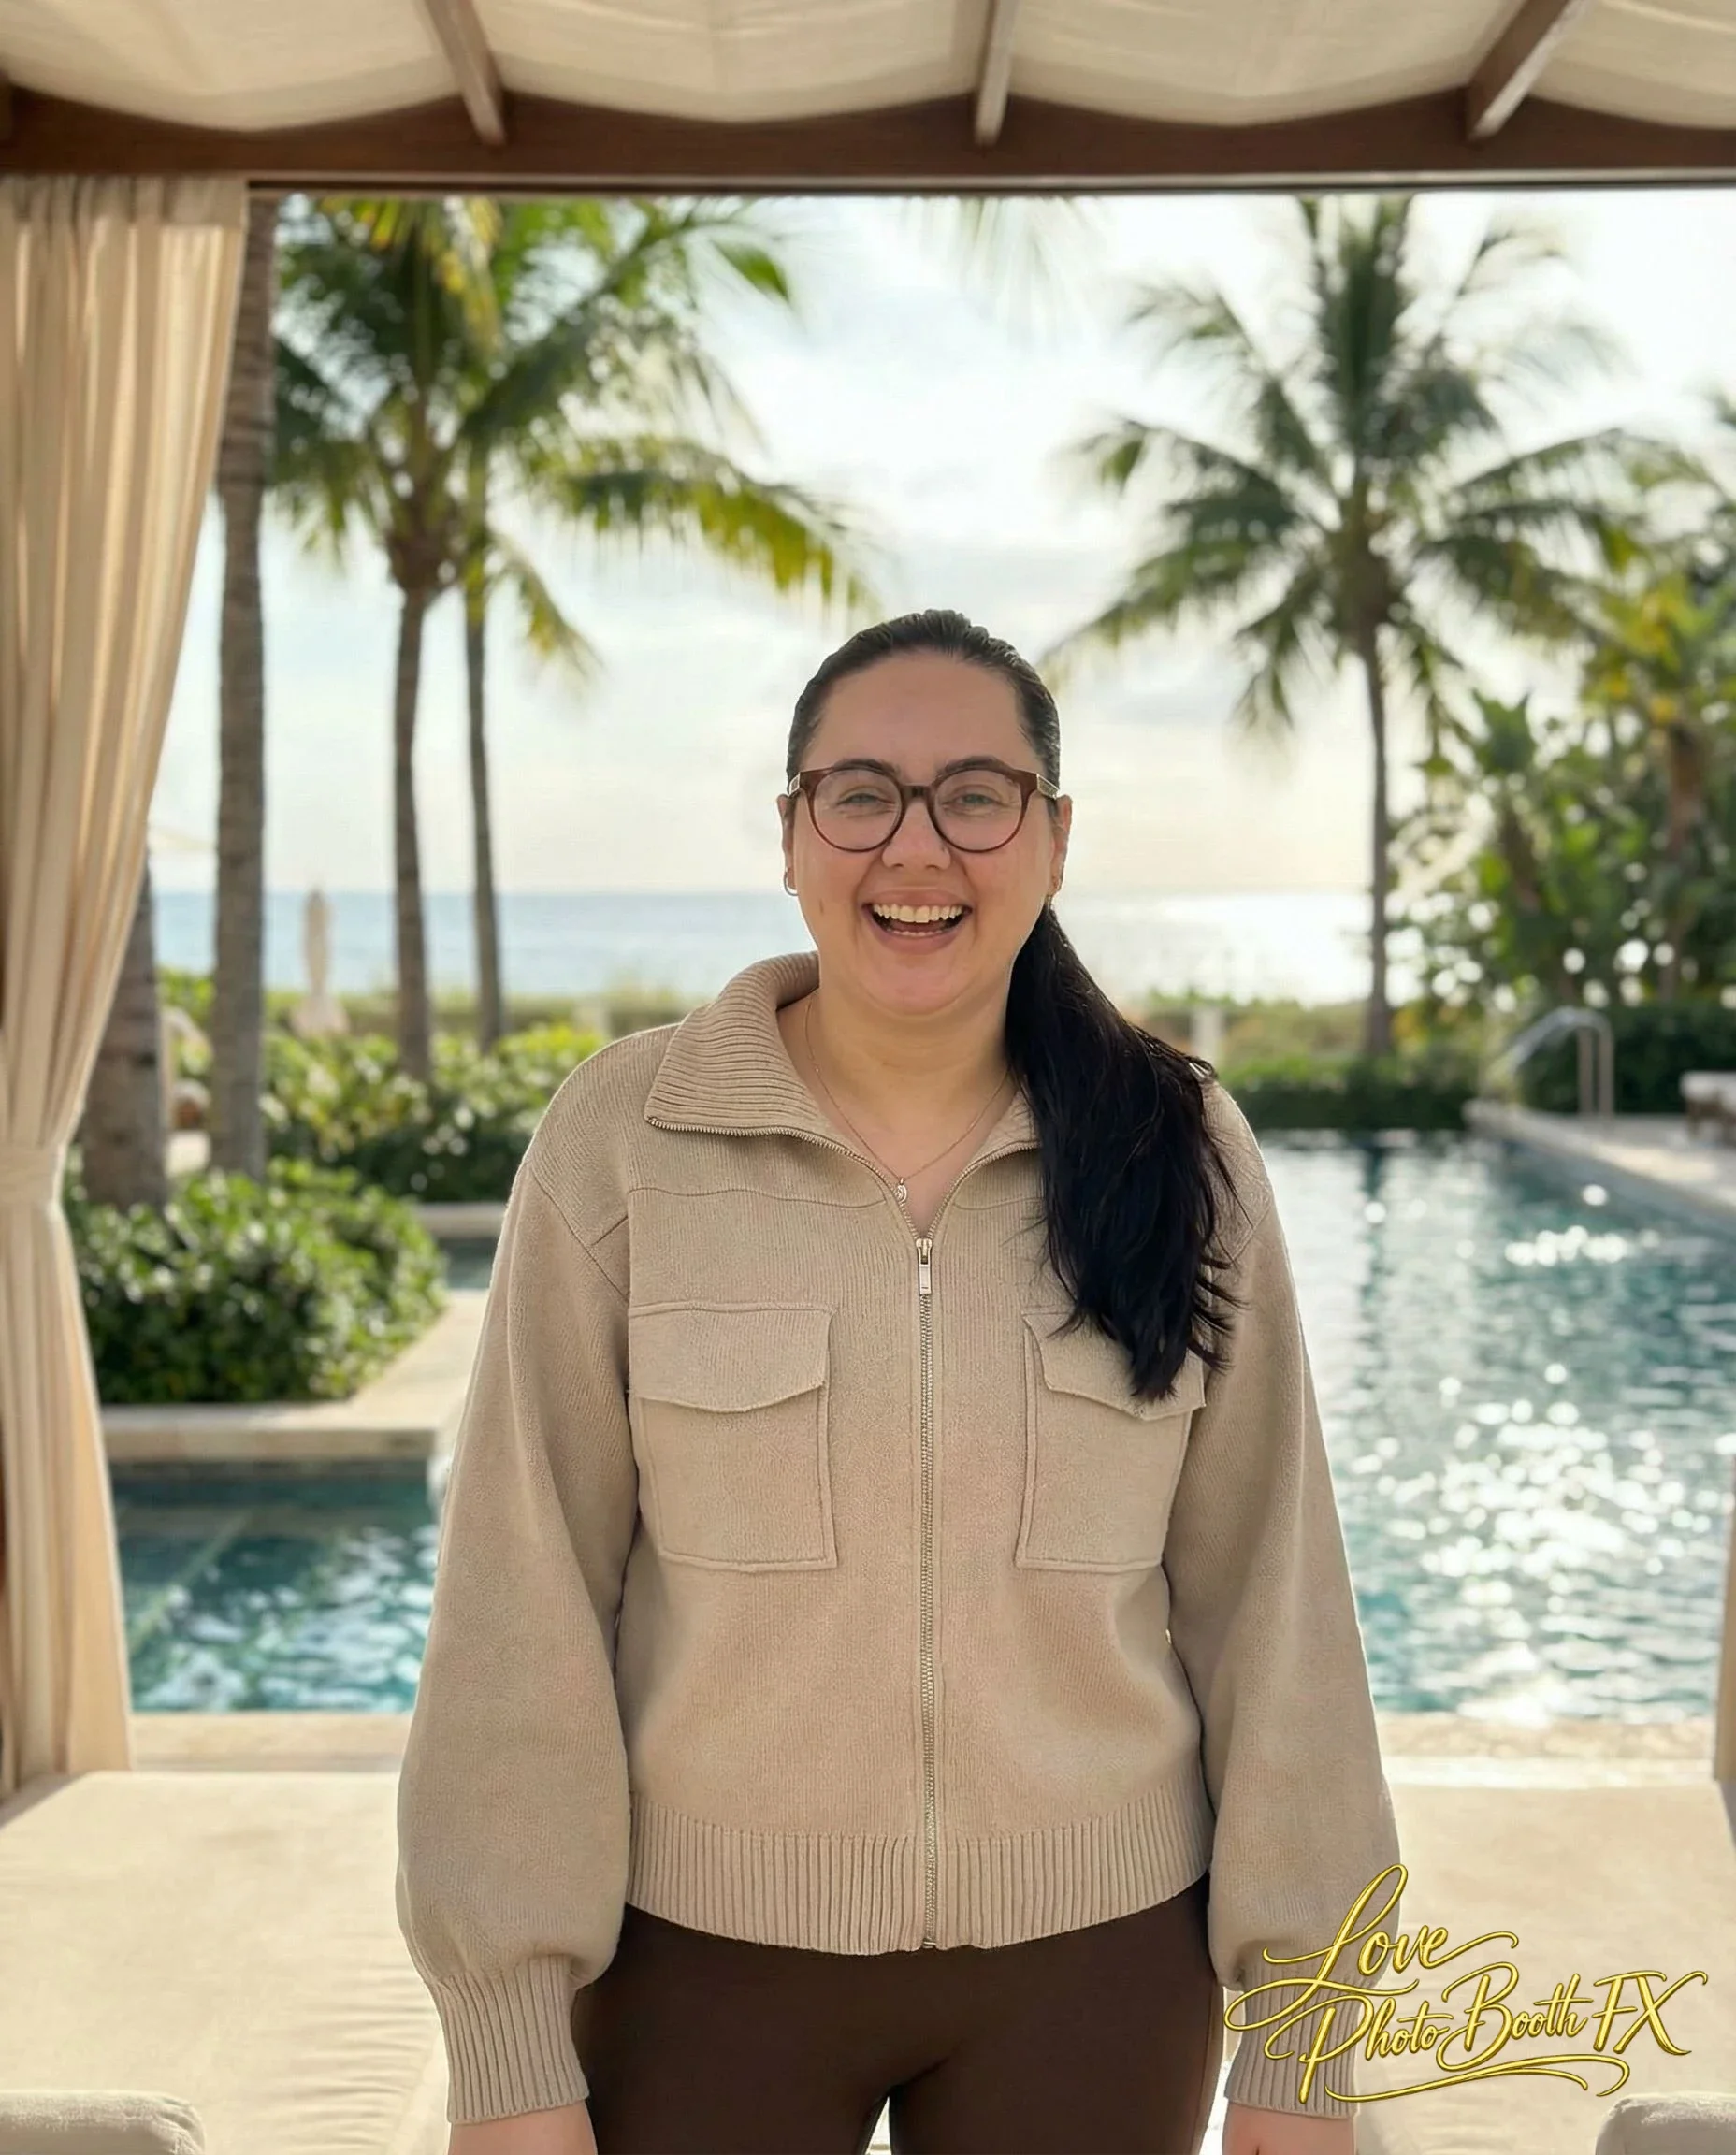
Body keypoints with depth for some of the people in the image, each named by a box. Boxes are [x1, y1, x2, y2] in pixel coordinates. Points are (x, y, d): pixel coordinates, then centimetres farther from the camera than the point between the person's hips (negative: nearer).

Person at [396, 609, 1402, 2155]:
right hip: (702, 1963, -1)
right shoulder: (620, 1138, -11)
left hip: (1097, 1964, 2)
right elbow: (520, 1605, -9)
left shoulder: (1179, 1150, -6)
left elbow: (1267, 1598, -3)